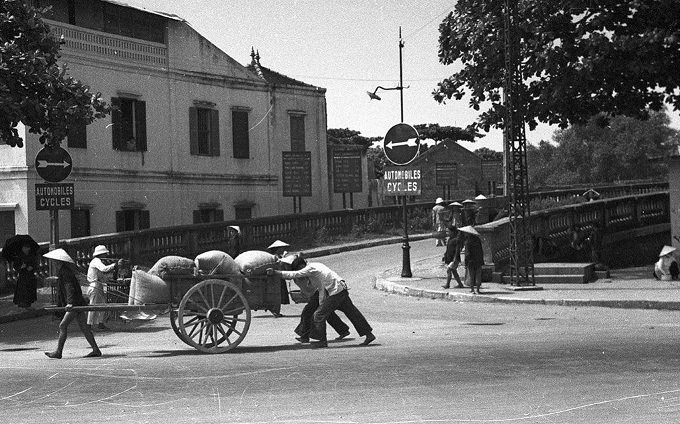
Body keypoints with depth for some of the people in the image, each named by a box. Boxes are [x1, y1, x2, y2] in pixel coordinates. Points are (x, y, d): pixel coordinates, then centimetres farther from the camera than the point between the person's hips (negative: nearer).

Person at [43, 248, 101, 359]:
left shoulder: (65, 272, -13)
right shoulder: (62, 272, 18)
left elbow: (69, 288, -25)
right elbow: (60, 291, 27)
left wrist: (70, 302, -35)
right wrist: (59, 304, 31)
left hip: (76, 304, -10)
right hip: (76, 304, 10)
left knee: (63, 325, -11)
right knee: (84, 327, 9)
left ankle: (58, 352, -11)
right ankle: (96, 350, 10)